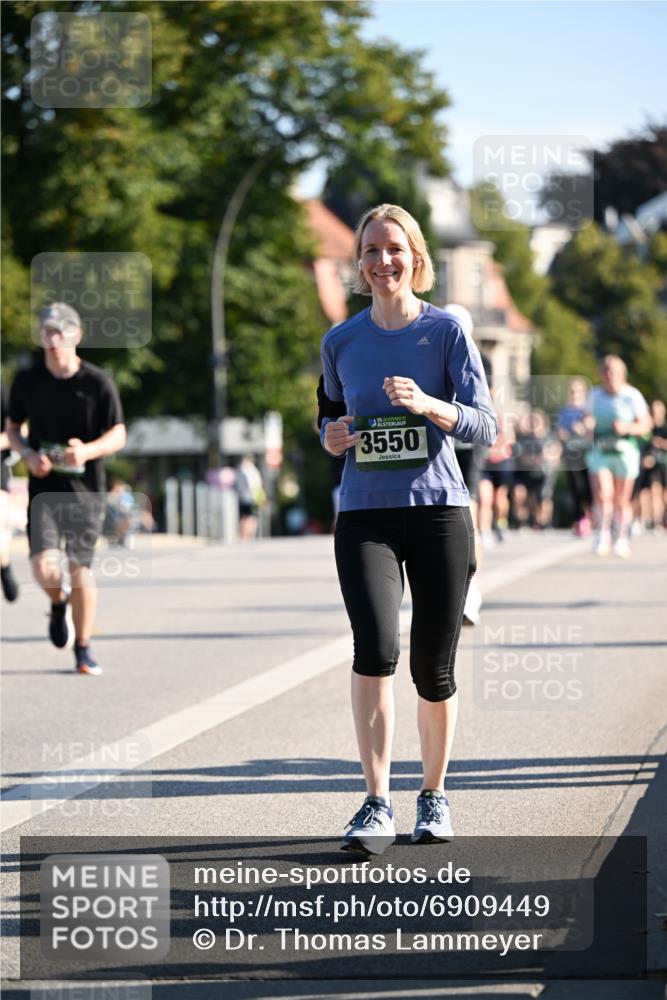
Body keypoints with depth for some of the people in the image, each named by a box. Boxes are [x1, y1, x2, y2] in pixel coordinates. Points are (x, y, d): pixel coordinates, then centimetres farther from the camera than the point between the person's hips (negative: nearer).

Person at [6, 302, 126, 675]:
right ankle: (59, 602, 21)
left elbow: (118, 435, -1)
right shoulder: (27, 381, 3)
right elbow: (13, 427, 15)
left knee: (81, 569, -2)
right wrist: (28, 454, -6)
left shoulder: (98, 382, -4)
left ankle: (83, 650, 14)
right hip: (44, 487, 1)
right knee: (44, 566, -15)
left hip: (86, 488, -1)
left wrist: (87, 451, -21)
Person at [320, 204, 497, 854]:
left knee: (433, 669, 4)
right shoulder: (340, 342, 10)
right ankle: (377, 805, -18)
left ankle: (434, 794, 25)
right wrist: (331, 437, 0)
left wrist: (429, 406, -23)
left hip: (439, 512, -1)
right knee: (376, 646, -20)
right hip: (364, 515, 1)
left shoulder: (447, 331, 1)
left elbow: (485, 427, -5)